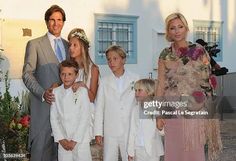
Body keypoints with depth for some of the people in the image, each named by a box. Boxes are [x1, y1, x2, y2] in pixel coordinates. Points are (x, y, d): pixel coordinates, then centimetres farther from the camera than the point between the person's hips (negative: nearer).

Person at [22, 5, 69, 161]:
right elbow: (27, 74, -2)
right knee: (41, 144, -5)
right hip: (44, 103, -3)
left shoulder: (68, 45, 16)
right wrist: (43, 93, -15)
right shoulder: (34, 44, 4)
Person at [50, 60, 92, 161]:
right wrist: (61, 139, -3)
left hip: (80, 140, -2)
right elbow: (53, 118, 4)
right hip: (63, 141, 3)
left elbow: (84, 118, -7)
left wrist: (75, 140, -9)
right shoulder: (56, 92, 5)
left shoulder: (82, 91, -4)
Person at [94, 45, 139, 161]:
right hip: (110, 131, 1)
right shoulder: (104, 82, 7)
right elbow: (99, 108, 6)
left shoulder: (135, 80, 3)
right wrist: (98, 132, 2)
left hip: (130, 130, -1)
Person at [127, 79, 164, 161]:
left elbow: (162, 132, -8)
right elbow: (132, 132, 8)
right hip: (138, 149, 4)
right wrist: (130, 151, 8)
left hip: (152, 150, -3)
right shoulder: (135, 109, 4)